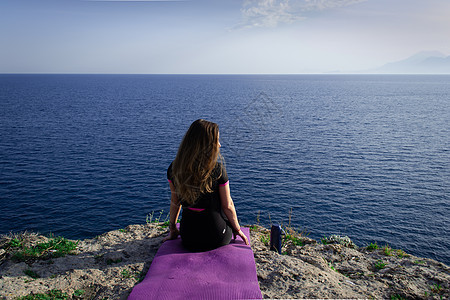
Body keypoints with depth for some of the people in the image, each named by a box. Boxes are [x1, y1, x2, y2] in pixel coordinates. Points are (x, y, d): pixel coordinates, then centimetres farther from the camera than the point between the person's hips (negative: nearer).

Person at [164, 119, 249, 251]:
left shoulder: (174, 169, -10)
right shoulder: (217, 170, -21)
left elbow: (175, 202, 2)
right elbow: (227, 206, -11)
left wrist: (173, 229, 17)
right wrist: (237, 229, 7)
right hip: (217, 238, -5)